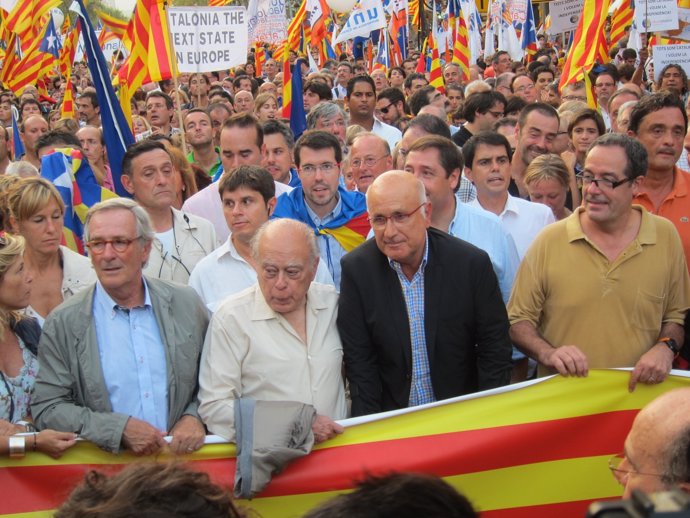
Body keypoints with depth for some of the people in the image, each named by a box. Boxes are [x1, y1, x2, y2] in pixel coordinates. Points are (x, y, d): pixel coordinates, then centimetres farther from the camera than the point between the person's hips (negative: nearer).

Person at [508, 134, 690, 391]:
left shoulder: (666, 236, 4)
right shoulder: (549, 240, -1)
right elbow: (518, 320, 4)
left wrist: (665, 348, -4)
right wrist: (547, 353, -13)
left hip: (638, 396, 2)